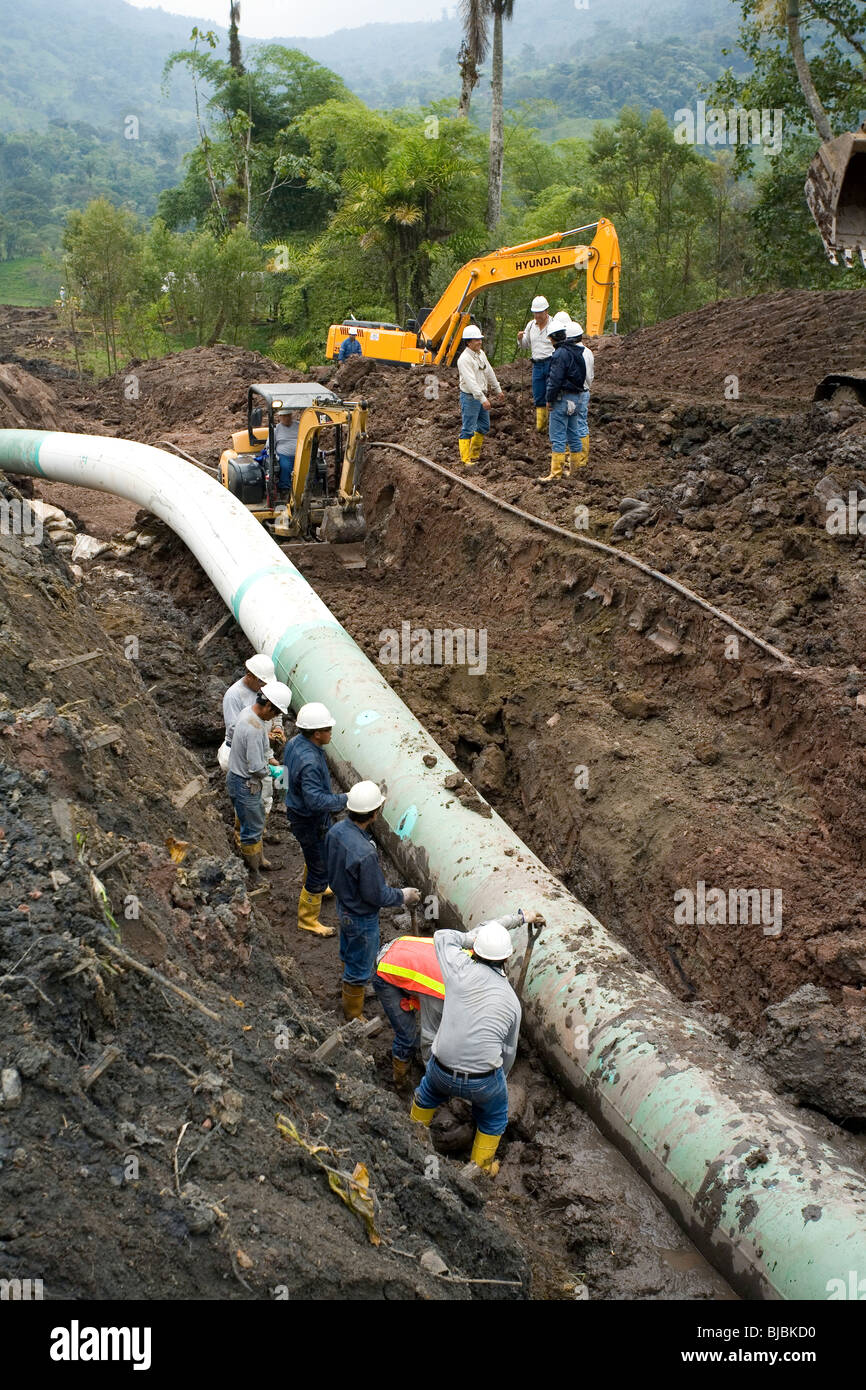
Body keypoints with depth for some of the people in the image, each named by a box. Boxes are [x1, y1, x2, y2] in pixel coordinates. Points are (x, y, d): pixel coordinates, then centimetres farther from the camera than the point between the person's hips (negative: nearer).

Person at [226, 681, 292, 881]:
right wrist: (270, 771, -9)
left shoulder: (247, 713, 0)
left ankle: (257, 862, 41)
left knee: (256, 821, 25)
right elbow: (256, 767, -31)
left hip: (236, 776, 10)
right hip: (245, 784, -10)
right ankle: (252, 876, 18)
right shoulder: (255, 729, -32)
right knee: (252, 829, 5)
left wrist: (266, 757, 12)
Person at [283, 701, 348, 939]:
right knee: (320, 868, 4)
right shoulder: (309, 762, -36)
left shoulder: (295, 742, -5)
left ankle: (315, 888, 59)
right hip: (310, 821, -10)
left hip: (298, 809, 10)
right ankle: (307, 919, 18)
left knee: (318, 855, 33)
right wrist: (344, 799, -30)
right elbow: (316, 800, -39)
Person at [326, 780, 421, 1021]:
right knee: (359, 967, 16)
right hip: (362, 918, -8)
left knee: (348, 954, 32)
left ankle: (350, 992, 58)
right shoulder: (365, 853, -41)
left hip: (343, 905, 8)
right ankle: (353, 1015, 37)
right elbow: (376, 895, -27)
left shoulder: (336, 830, -15)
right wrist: (404, 896, -10)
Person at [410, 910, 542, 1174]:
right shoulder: (511, 1001, -4)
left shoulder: (461, 970, -12)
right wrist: (500, 1077, 30)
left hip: (442, 1071, 1)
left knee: (430, 1091, 36)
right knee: (494, 1118, 31)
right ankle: (481, 1169, 47)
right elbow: (509, 1050, 8)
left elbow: (442, 936, 8)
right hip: (484, 1081, -1)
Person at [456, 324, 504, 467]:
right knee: (468, 429, -6)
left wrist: (497, 389, 26)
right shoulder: (464, 359, -20)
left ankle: (475, 454, 28)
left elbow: (489, 372, 21)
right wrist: (483, 399, -32)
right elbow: (471, 381, -27)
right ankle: (465, 458, -1)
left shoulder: (481, 353, 8)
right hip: (470, 397, -9)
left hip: (482, 395, 9)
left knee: (484, 426, 15)